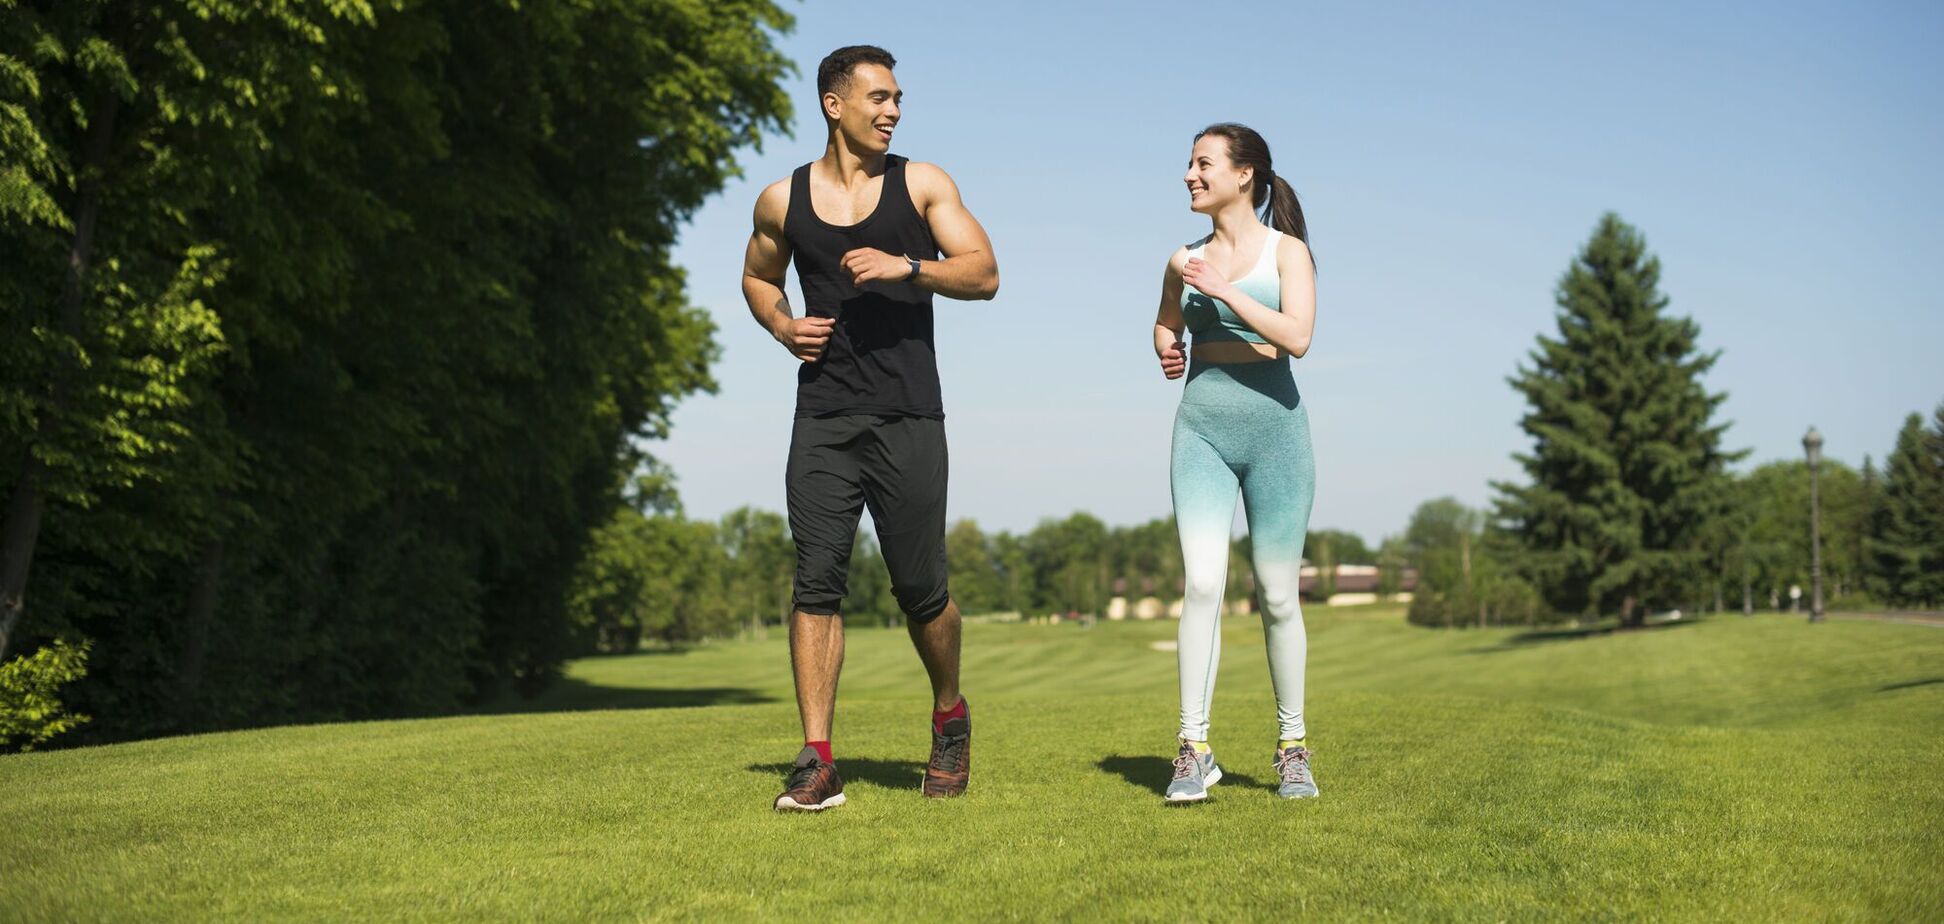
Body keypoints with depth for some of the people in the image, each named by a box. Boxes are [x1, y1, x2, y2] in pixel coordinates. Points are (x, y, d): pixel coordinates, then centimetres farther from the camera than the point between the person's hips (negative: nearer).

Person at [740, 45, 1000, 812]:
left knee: (920, 588, 2)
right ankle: (818, 762, -3)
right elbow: (757, 276, 25)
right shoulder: (783, 201, 8)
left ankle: (950, 718, 29)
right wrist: (781, 325, 4)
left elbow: (984, 273, -2)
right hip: (823, 419, 1)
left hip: (908, 418, -1)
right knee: (816, 581, -7)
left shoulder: (921, 185, 5)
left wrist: (908, 266, -19)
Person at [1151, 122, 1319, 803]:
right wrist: (1165, 347, 8)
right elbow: (1165, 323, 30)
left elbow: (1296, 337, -13)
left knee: (1278, 595, 3)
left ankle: (1292, 747, 16)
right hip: (1201, 428, 2)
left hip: (1274, 425, -2)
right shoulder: (1184, 261, 11)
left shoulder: (1285, 250, 1)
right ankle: (1194, 749, -11)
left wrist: (1227, 290, -16)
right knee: (1201, 583, -13)